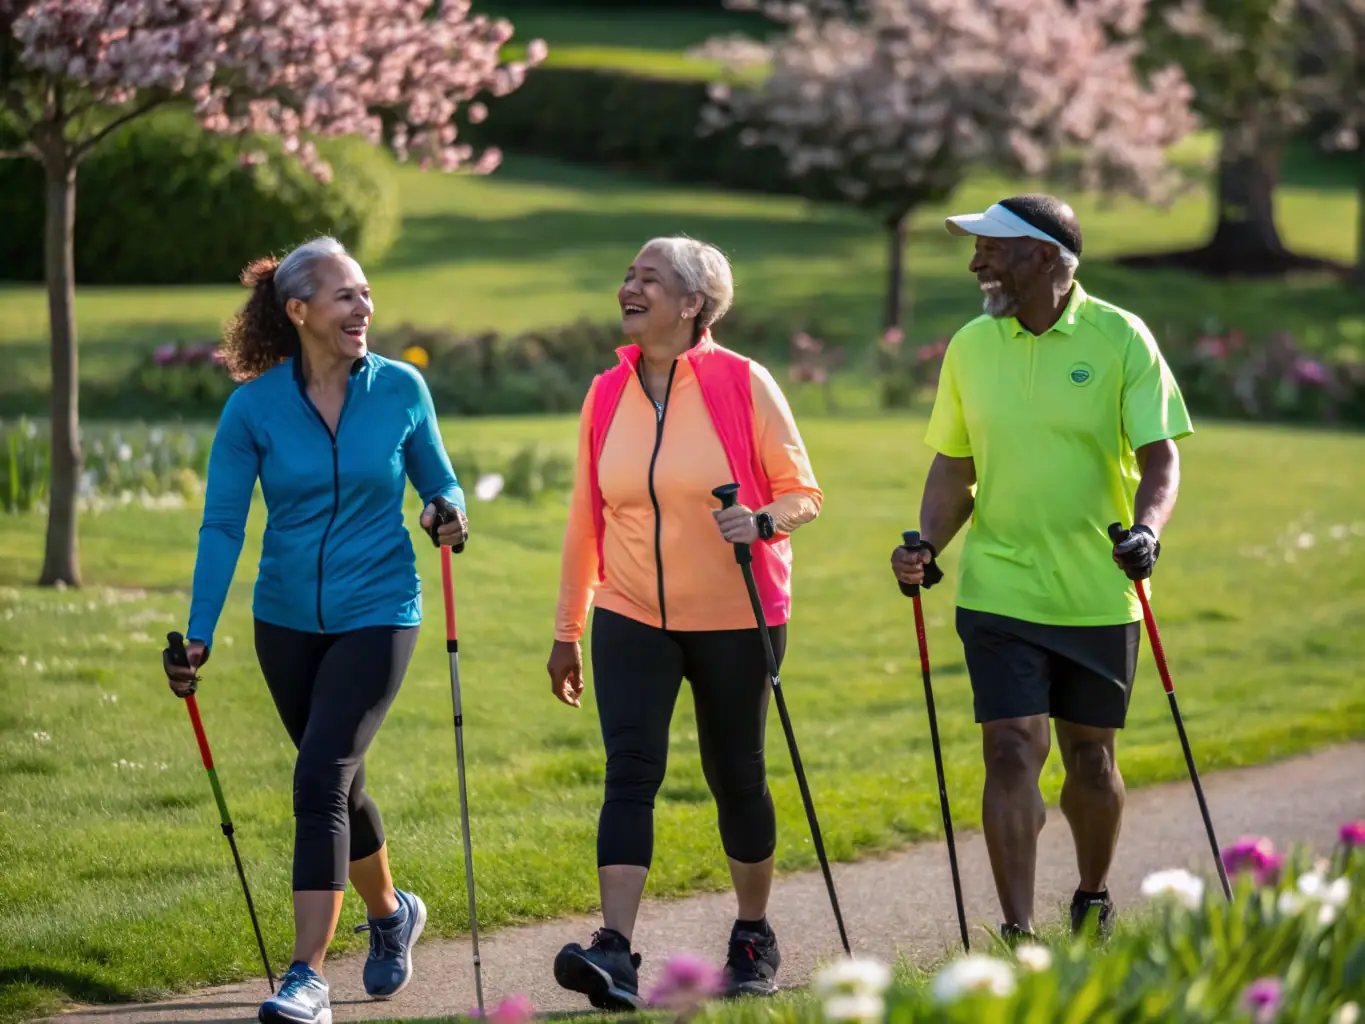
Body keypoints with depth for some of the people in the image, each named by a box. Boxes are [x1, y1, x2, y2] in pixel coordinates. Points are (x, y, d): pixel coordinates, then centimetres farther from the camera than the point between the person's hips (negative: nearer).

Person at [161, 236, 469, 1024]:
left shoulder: (401, 390, -6)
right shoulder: (255, 406, -7)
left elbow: (439, 484, 7)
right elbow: (223, 525, -7)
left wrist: (450, 515, -17)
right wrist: (199, 636, -14)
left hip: (377, 613, -2)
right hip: (289, 621, 2)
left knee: (320, 779, -16)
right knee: (338, 782, 16)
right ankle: (390, 914, 44)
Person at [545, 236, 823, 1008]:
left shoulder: (745, 385, -7)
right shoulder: (607, 395, 4)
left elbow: (803, 493, -3)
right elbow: (587, 517, 10)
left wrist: (763, 521, -26)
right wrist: (568, 631, 12)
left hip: (734, 620, -2)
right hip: (632, 619, 2)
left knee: (737, 778, 9)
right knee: (630, 773, -11)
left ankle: (755, 937, 28)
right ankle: (615, 951, -19)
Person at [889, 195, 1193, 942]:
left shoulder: (1120, 338, -5)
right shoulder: (970, 346, 4)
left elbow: (1160, 456, -6)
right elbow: (953, 467, 11)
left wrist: (1147, 527, -25)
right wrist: (927, 545, -5)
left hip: (1100, 593, -1)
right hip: (999, 590, 1)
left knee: (1089, 757, 11)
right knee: (1012, 753, -9)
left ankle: (1093, 904, 35)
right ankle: (1018, 938, -8)